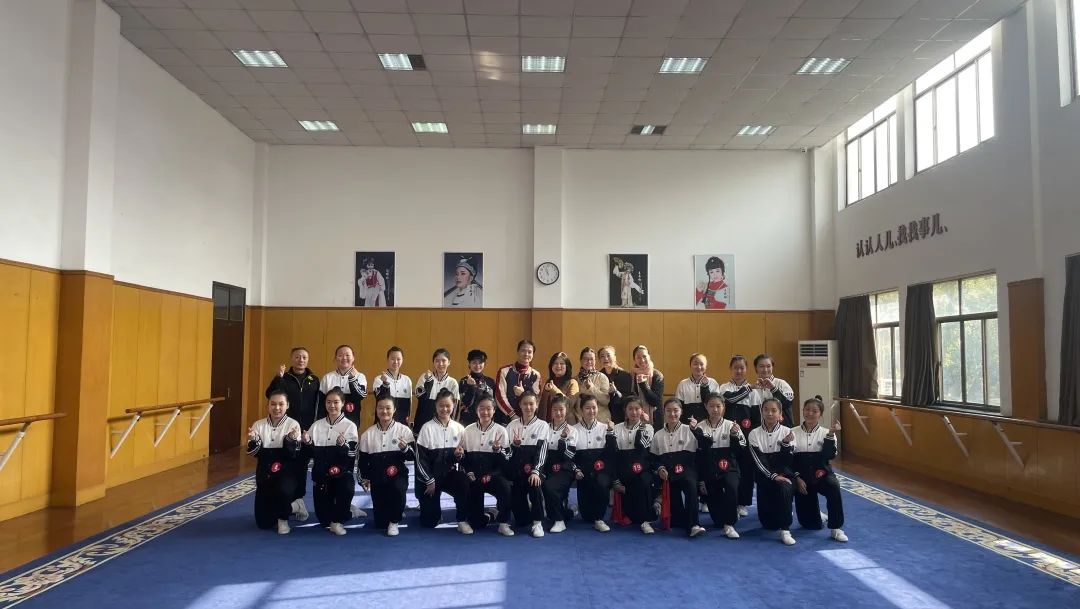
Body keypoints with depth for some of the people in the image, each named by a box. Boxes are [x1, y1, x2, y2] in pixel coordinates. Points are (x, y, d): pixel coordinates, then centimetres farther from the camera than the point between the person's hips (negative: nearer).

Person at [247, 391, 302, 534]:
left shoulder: (293, 424, -6)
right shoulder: (259, 425, 3)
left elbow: (294, 454, -12)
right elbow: (255, 453, -2)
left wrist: (291, 440, -31)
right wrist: (253, 441, -21)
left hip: (285, 472, -3)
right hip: (265, 473, 4)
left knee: (284, 490, -39)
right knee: (263, 522, 3)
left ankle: (283, 518, -6)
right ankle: (291, 506, 35)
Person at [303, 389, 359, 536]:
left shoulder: (350, 426, -2)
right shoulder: (317, 425, 9)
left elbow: (352, 455, -8)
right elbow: (312, 453, 12)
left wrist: (343, 445, -26)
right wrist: (307, 443, -8)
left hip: (342, 471, -2)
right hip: (321, 472, 3)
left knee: (347, 489, -31)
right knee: (322, 514, -6)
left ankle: (338, 520, -7)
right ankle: (329, 520, 29)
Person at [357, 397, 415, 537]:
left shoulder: (403, 430, -3)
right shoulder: (368, 434, 6)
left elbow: (411, 456, -5)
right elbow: (362, 459, 14)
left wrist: (405, 448, -25)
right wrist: (364, 478, 5)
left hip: (398, 474, -3)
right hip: (376, 477, 3)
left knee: (398, 488, -38)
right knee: (380, 522, 2)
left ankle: (394, 521, -11)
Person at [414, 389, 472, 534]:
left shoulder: (459, 428, 0)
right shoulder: (427, 428, -10)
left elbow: (461, 457, 8)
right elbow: (420, 458, -9)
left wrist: (459, 455, -15)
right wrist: (429, 481, -11)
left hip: (449, 473, 2)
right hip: (429, 477, -2)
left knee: (465, 484, -33)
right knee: (429, 522, -2)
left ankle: (462, 521, -14)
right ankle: (435, 512, 34)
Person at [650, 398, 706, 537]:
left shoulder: (689, 430, 5)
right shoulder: (658, 435, 14)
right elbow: (654, 459, 17)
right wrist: (659, 468, -4)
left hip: (687, 470, -3)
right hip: (669, 474, 3)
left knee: (690, 484, -38)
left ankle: (693, 525, -41)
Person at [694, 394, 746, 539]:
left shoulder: (731, 426, 1)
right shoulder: (700, 427, 1)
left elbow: (741, 450, -4)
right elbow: (696, 455, 1)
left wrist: (735, 435, -18)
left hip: (729, 469, -1)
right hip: (709, 472, 2)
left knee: (731, 487, -34)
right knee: (712, 502, -1)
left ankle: (729, 524, -19)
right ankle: (722, 520, 36)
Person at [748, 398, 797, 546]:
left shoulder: (787, 432, -3)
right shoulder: (754, 434, -2)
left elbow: (787, 461, -10)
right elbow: (759, 461, -10)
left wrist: (786, 443, -26)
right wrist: (773, 476, -23)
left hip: (783, 473, -1)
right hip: (764, 476, 1)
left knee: (784, 489, -37)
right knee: (768, 523, -5)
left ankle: (785, 530, -23)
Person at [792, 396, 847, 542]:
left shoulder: (826, 433, 2)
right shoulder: (794, 433, 1)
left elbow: (830, 455, -14)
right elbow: (788, 459, 0)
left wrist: (831, 435, -23)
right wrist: (797, 478, -10)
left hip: (822, 474, 0)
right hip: (801, 477, 0)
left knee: (834, 486, -38)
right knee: (810, 524, 0)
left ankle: (836, 529, -24)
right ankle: (815, 513, 40)